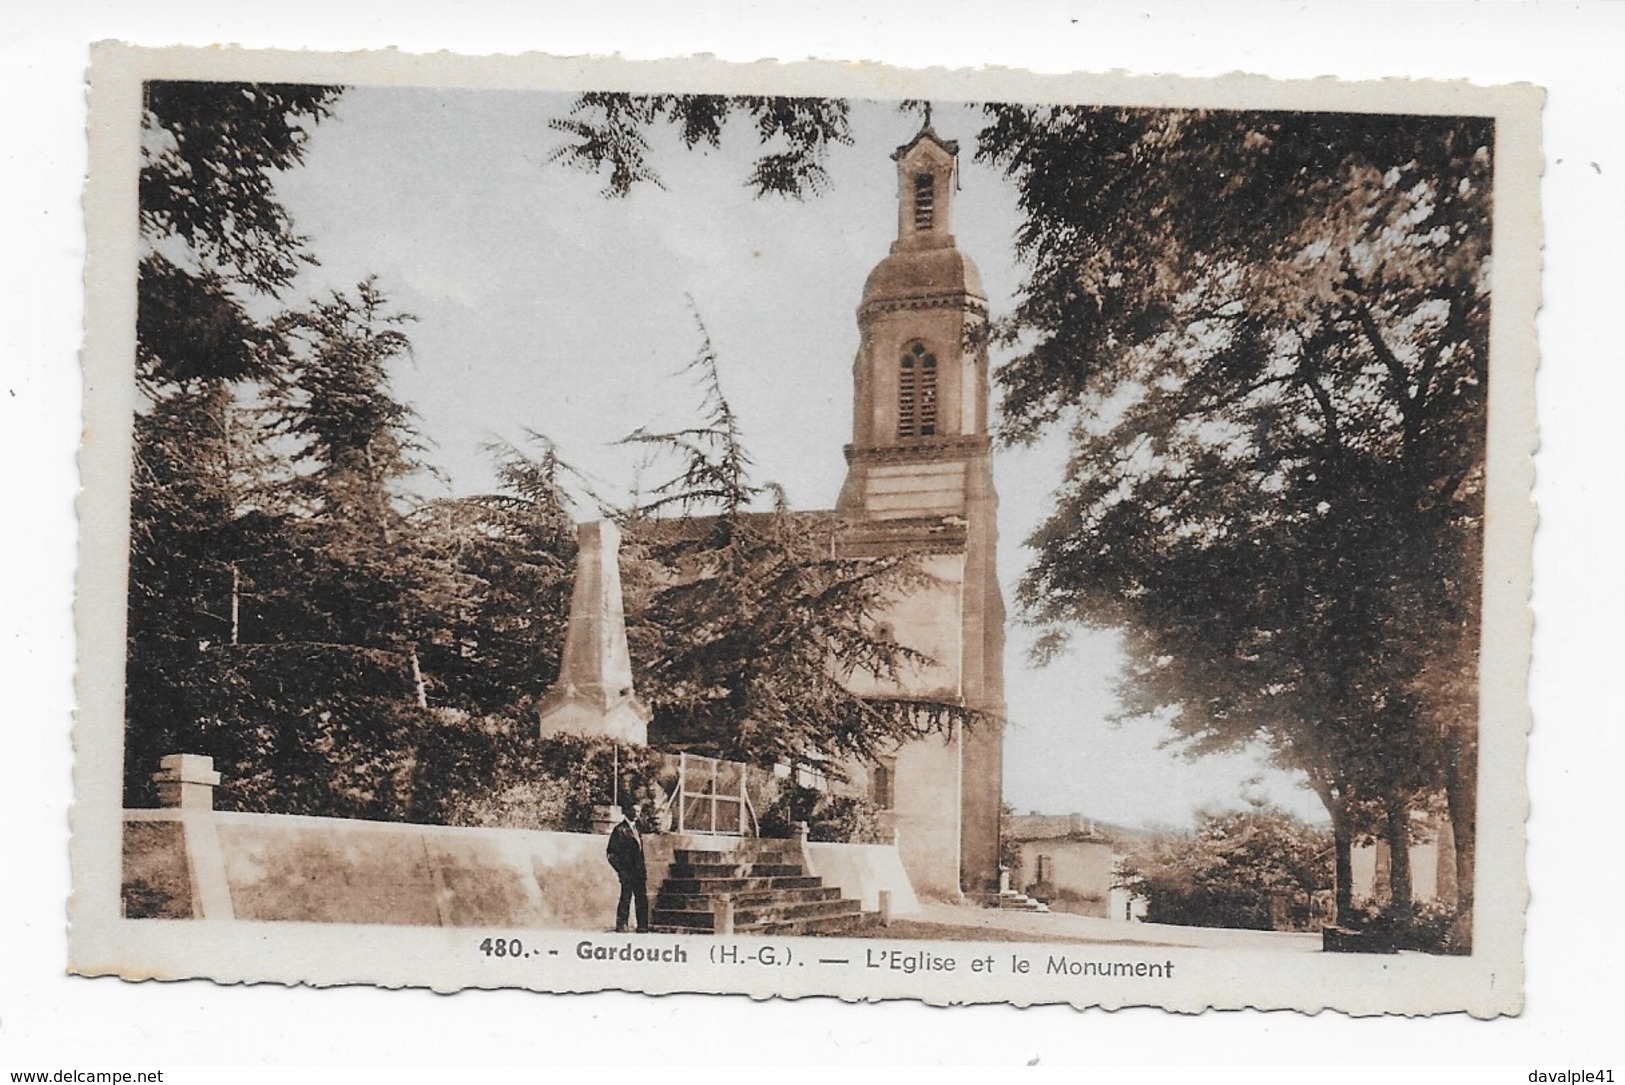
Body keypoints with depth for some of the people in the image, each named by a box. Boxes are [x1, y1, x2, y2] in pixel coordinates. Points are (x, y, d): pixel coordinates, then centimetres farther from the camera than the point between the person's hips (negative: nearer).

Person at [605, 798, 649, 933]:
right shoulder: (620, 829, -6)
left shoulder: (636, 828, 18)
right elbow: (611, 853, -9)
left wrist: (643, 870, 15)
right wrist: (620, 870, -13)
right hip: (628, 872, -7)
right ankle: (621, 926, 0)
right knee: (626, 898, -7)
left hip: (639, 872, 7)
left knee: (642, 900, 6)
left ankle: (643, 927, 11)